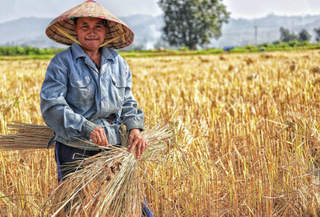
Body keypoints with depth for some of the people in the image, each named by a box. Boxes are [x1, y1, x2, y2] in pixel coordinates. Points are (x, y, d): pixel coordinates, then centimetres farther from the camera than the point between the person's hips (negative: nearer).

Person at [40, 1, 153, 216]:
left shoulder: (118, 62, 9)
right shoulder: (62, 63, -7)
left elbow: (127, 102, 15)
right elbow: (51, 106, -16)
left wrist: (134, 127, -6)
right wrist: (86, 128, -27)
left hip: (113, 144, 4)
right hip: (75, 148, -4)